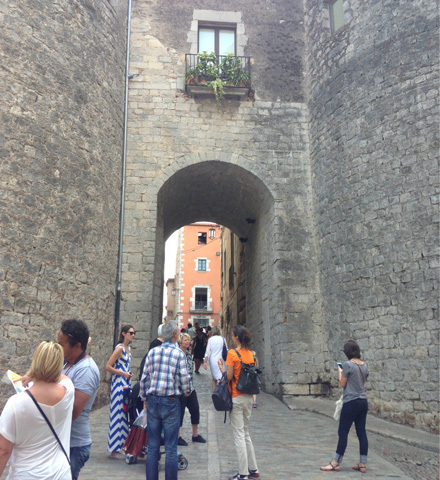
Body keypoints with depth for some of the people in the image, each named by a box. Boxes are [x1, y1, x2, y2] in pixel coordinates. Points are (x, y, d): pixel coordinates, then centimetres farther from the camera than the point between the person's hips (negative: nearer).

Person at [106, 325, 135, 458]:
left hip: (126, 384, 9)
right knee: (118, 415, -4)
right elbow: (108, 367, -17)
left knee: (124, 414, 12)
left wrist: (128, 374, 11)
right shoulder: (120, 348, -13)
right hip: (118, 384, -8)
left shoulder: (127, 348, 13)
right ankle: (114, 450, 4)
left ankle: (121, 445, 22)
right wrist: (123, 373, -14)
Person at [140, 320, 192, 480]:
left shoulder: (152, 352, 3)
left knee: (152, 446, 11)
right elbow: (185, 379, -8)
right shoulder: (179, 354, -8)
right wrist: (187, 392, 14)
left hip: (153, 401, 4)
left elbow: (144, 378, 6)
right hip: (171, 402, -4)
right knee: (171, 448, 4)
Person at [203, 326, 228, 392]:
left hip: (212, 360, 3)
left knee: (214, 378, 18)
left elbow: (207, 351, -3)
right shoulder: (222, 339, -2)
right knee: (219, 378, -6)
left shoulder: (210, 339, 1)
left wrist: (205, 362, -5)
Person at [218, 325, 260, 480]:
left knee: (239, 435, 1)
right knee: (246, 433, 19)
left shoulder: (232, 353, -14)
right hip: (249, 397, 7)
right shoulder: (250, 354, 6)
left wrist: (220, 367, 1)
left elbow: (229, 377, -15)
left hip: (237, 398, -7)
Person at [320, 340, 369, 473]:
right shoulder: (364, 366, 6)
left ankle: (335, 463, 7)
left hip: (351, 403, -7)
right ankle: (363, 464, 15)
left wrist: (340, 372, 7)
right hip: (363, 402, 7)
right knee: (361, 432, 10)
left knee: (343, 432, 0)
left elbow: (342, 384, -8)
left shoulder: (348, 365, -15)